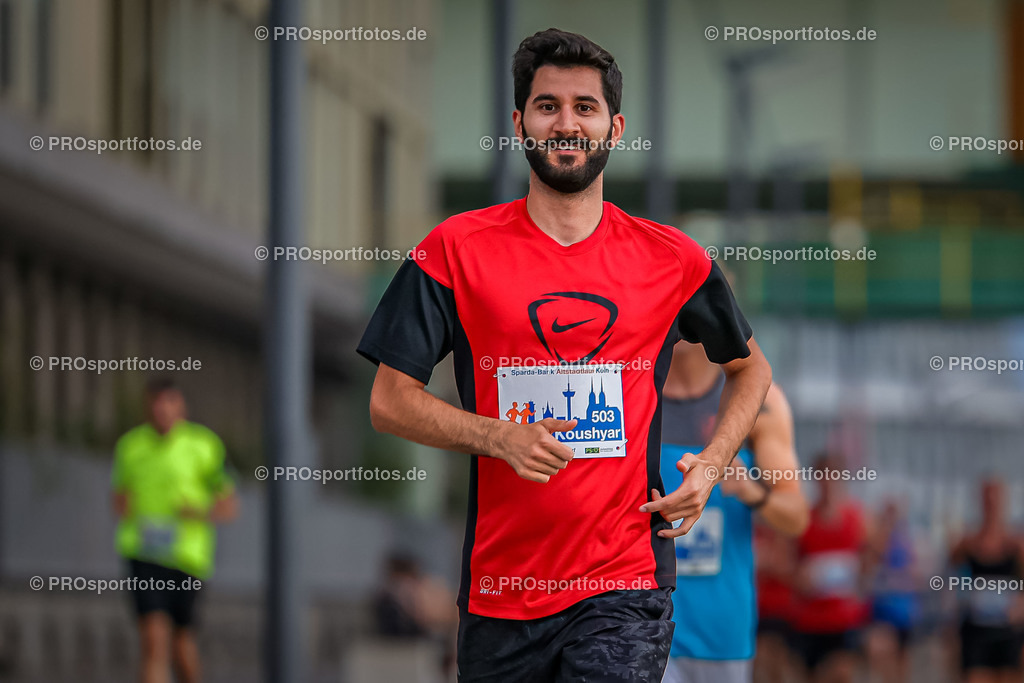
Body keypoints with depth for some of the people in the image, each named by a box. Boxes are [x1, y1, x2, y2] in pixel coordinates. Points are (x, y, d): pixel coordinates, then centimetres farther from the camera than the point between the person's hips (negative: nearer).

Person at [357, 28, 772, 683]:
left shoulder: (672, 259, 5)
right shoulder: (457, 249, 2)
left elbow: (750, 366, 22)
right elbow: (390, 400, 1)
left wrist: (710, 465, 4)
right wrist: (498, 438, -15)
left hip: (626, 586, -1)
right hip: (498, 593, 1)